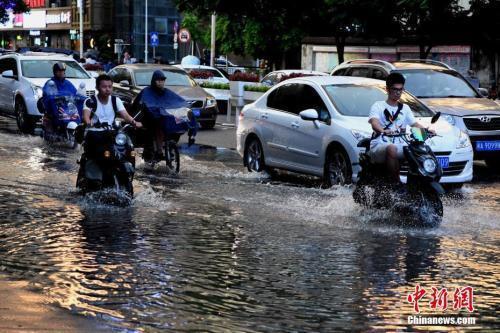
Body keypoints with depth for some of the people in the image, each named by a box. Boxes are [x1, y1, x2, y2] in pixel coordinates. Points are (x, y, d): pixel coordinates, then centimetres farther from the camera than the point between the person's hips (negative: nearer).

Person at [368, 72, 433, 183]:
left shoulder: (404, 108, 21)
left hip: (399, 146, 5)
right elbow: (374, 123, -16)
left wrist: (426, 130, -14)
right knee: (392, 149, -39)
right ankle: (396, 183, -31)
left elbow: (414, 123, 9)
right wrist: (383, 131, -39)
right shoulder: (378, 106, 3)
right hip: (380, 146, -5)